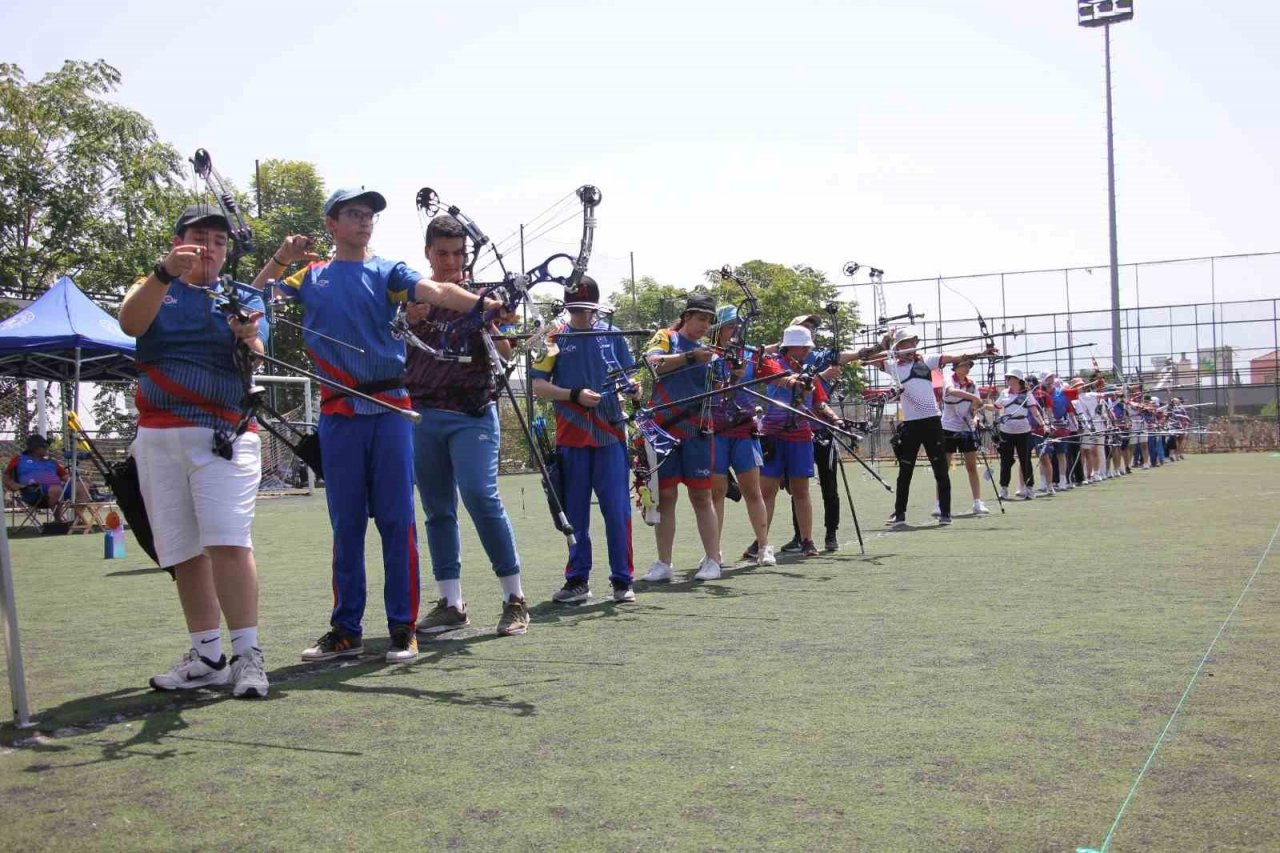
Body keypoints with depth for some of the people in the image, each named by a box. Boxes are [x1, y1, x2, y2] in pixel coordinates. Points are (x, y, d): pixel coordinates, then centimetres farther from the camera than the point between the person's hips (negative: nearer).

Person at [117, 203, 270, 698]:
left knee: (227, 541, -15)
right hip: (158, 436, 2)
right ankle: (207, 657, 11)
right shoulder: (153, 290, 14)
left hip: (223, 434, -2)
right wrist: (164, 273, -27)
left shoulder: (243, 298, 13)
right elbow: (130, 323, -11)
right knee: (183, 551, 3)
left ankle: (247, 655, -13)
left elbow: (256, 365, -3)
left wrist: (249, 339, -27)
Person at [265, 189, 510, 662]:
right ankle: (346, 630, 15)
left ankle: (403, 628, 4)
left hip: (389, 409, -2)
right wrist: (280, 259, -1)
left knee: (397, 520, -2)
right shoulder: (311, 278, 14)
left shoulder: (387, 272, 6)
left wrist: (485, 304, -28)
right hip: (338, 413, 2)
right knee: (346, 522, 7)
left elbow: (437, 292, -10)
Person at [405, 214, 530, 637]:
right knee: (437, 509, 6)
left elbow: (504, 353, -7)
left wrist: (490, 319, -26)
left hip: (471, 413, -4)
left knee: (481, 496, -16)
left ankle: (514, 598, -8)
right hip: (423, 414, 4)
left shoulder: (479, 292, 2)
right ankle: (450, 602, 13)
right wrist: (412, 320, -12)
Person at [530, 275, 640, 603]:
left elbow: (628, 375, 12)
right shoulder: (555, 339, 4)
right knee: (575, 511, 7)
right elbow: (538, 386, -2)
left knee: (617, 509, -3)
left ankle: (622, 580, 5)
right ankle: (578, 580, 16)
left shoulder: (612, 334, 8)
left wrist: (633, 388, -11)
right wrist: (575, 395, -15)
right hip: (571, 437, 0)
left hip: (611, 432, 0)